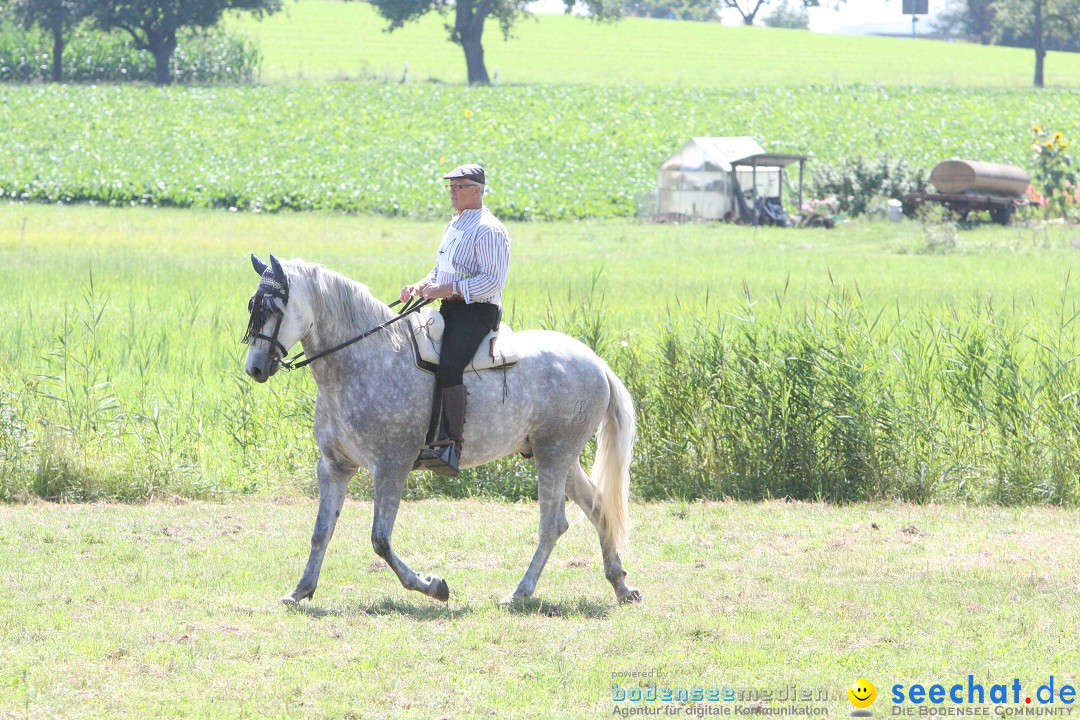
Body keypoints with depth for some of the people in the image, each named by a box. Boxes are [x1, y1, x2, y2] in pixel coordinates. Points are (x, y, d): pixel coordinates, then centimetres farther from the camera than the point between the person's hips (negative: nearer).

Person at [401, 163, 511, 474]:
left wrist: (447, 290, -23)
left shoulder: (489, 230, -10)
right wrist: (420, 286, 8)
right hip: (450, 310, 10)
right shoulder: (454, 225, 20)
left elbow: (493, 280, -20)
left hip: (476, 311, -10)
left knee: (448, 365, -30)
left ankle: (451, 447, -36)